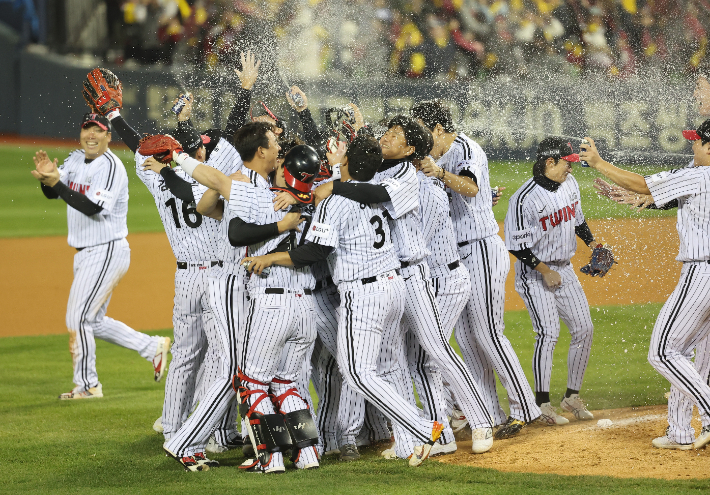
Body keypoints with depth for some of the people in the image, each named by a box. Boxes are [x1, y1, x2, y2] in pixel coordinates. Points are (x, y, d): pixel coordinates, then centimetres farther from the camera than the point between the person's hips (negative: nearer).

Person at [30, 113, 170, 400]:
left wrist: (57, 183, -33)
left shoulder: (111, 167, -17)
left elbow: (94, 207, -28)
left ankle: (87, 385, 3)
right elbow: (52, 194, 5)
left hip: (107, 253, -9)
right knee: (93, 321, 17)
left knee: (78, 319, -7)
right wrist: (47, 177, -18)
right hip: (85, 254, 9)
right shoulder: (76, 160, 9)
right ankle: (153, 348, 27)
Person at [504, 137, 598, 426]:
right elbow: (516, 245, -20)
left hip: (564, 269, 8)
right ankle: (542, 405, -9)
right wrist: (545, 271, -18)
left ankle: (572, 396, 16)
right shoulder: (525, 199, -22)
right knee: (548, 334, -16)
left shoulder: (569, 184, 1)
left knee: (584, 329, 4)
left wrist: (592, 243, 7)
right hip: (535, 273, -8)